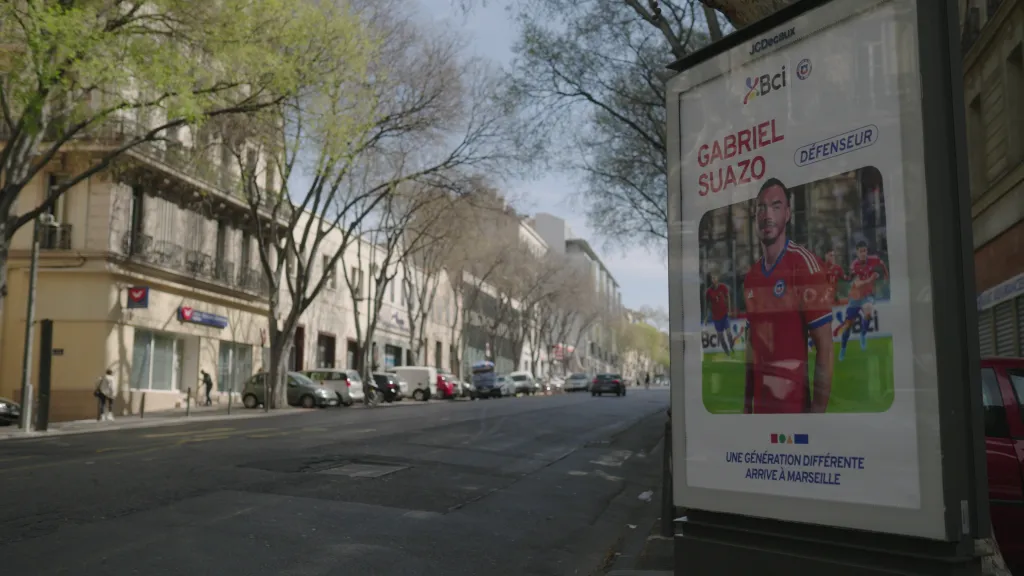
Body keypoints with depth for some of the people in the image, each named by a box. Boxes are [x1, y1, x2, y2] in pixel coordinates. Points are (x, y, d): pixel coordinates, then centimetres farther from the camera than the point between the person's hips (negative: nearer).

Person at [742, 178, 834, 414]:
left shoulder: (805, 265, -12)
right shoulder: (750, 277, 7)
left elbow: (825, 348, -13)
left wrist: (818, 409, -16)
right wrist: (746, 404, 11)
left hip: (795, 404, -6)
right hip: (760, 404, 6)